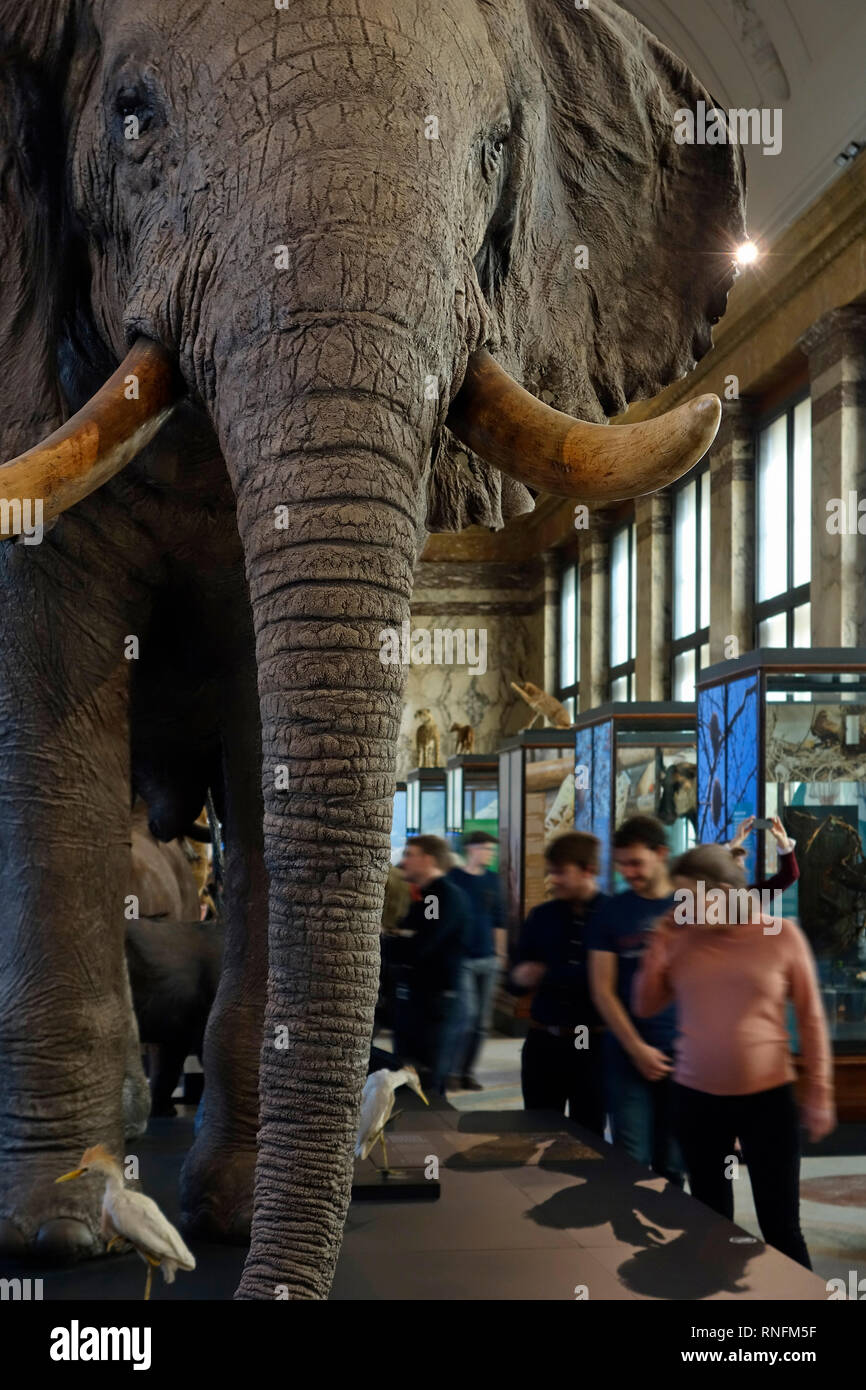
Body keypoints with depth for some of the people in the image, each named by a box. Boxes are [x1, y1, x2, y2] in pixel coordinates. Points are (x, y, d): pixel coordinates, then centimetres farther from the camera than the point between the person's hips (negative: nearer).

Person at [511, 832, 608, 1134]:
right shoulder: (541, 917, 6)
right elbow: (518, 974, 13)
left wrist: (547, 976, -12)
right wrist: (521, 976, -11)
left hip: (594, 1045, -4)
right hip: (543, 1042, 4)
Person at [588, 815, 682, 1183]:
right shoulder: (612, 912, 2)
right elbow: (602, 989, 0)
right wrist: (637, 1049, -7)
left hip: (683, 1055, 1)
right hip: (627, 1054, -1)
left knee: (671, 1165, 7)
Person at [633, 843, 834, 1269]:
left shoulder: (781, 934, -7)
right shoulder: (681, 939, 1)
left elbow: (811, 1018, -1)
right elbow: (644, 1006, 4)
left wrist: (819, 1094, -2)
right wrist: (661, 941, -6)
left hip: (768, 1097, -3)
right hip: (695, 1098, 3)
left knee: (781, 1227, 2)